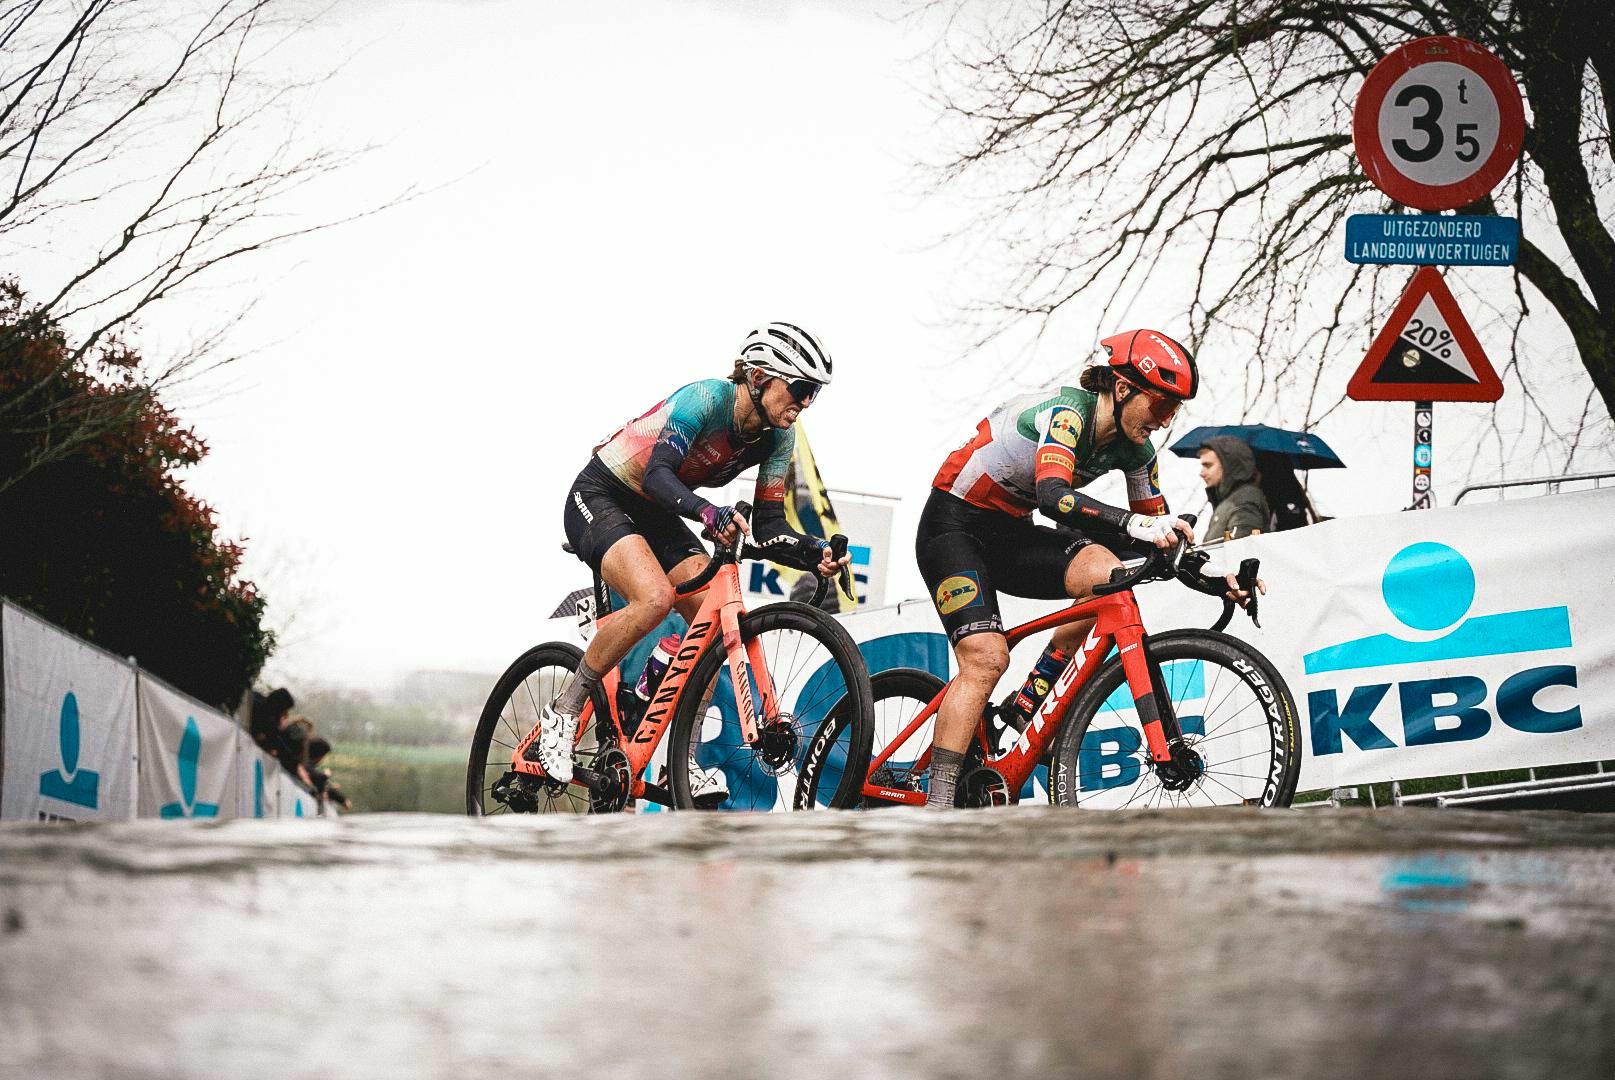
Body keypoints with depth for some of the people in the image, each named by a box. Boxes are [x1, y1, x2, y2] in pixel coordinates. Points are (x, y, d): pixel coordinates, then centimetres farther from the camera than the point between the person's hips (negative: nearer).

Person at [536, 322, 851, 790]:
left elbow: (767, 528, -5)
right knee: (655, 598, -33)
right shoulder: (707, 399, -27)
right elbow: (657, 474, -39)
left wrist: (816, 553, -25)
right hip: (598, 499, -7)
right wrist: (707, 512, -57)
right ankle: (562, 713, -16)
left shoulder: (776, 437, -6)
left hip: (655, 516, 8)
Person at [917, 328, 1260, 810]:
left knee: (1108, 576, -19)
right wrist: (1135, 525, -55)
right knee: (986, 659, -22)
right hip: (954, 526, -7)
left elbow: (1159, 529, 5)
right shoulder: (1067, 411, -26)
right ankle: (937, 803, -21)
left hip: (1010, 533, 7)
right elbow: (1052, 493, -43)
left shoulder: (1134, 449, -3)